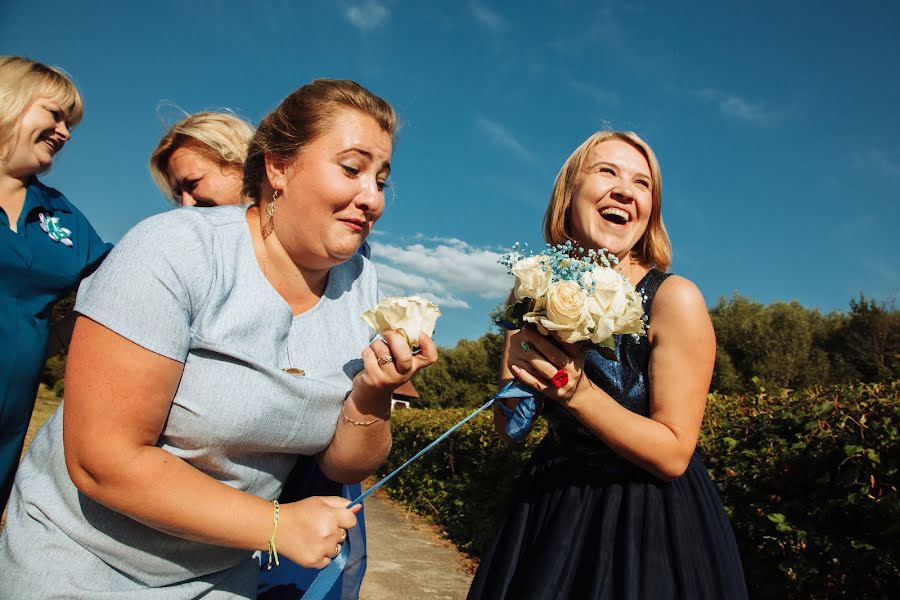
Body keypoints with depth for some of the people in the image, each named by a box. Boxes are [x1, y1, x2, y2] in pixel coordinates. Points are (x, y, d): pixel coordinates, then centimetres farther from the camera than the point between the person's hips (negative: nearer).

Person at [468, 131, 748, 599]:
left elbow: (673, 454, -18)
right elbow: (507, 425, 0)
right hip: (549, 510, 4)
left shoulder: (673, 298, -19)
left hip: (648, 523, -4)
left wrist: (577, 391, -29)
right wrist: (514, 373, -20)